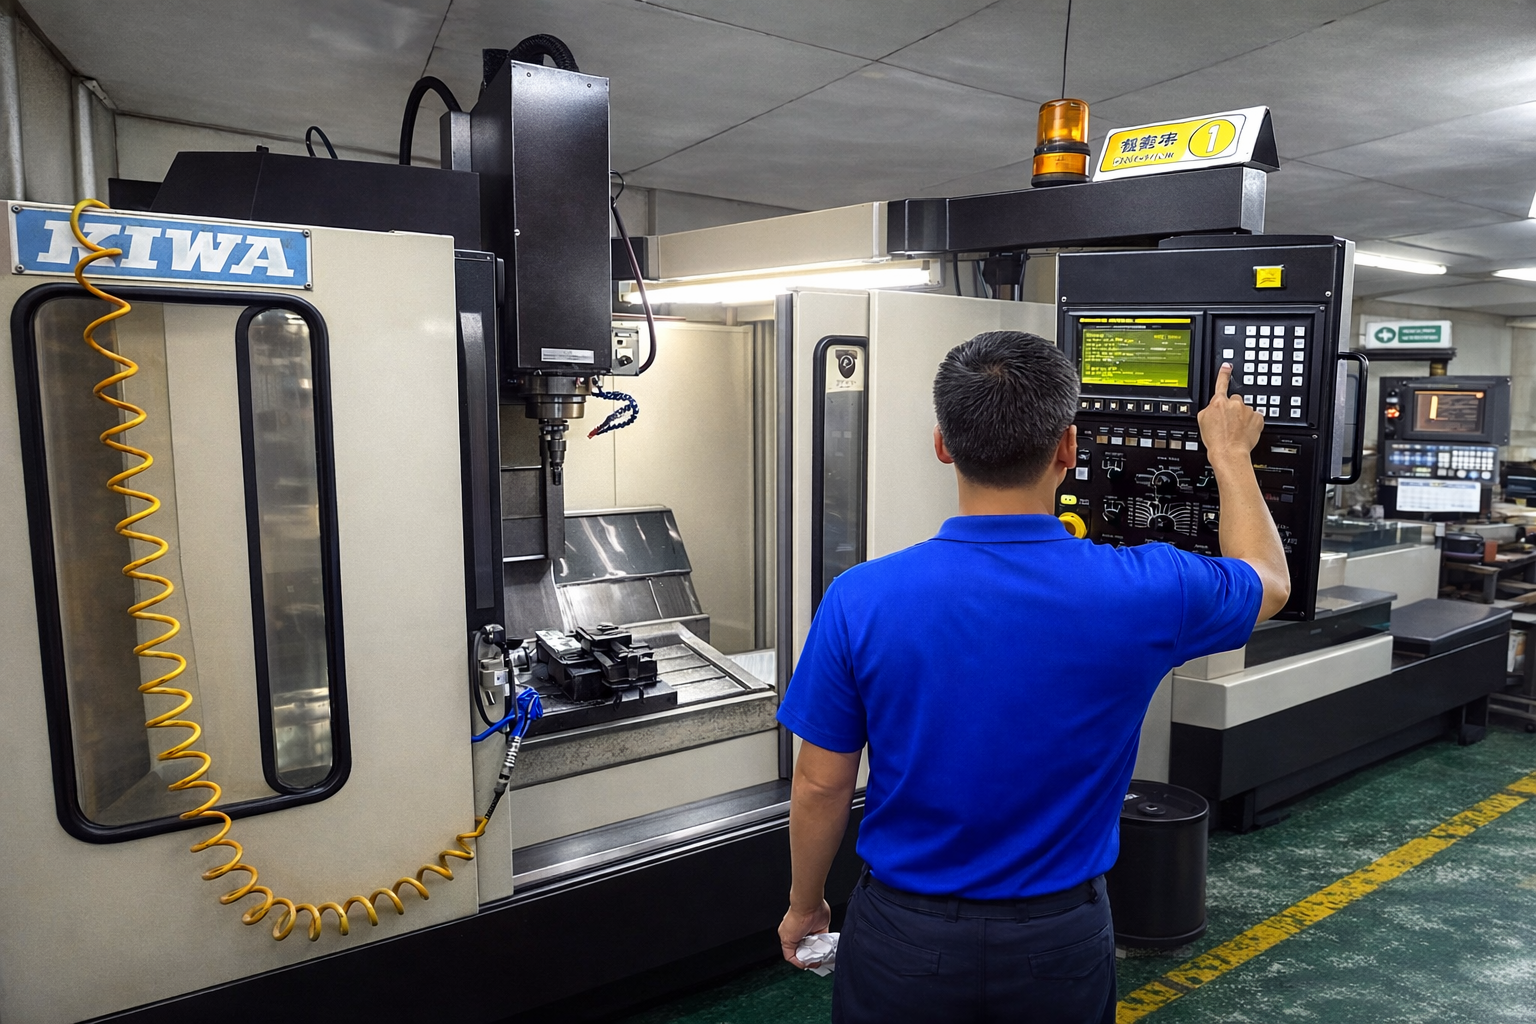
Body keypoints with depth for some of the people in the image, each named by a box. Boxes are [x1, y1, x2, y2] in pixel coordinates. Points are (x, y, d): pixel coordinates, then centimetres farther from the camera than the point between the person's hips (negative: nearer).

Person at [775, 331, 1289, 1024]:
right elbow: (1268, 581, 6)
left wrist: (804, 907, 9)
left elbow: (821, 786, -9)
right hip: (1060, 939, 1)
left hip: (905, 940, 0)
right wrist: (1231, 455, 20)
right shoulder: (1143, 592, -18)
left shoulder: (861, 602, -20)